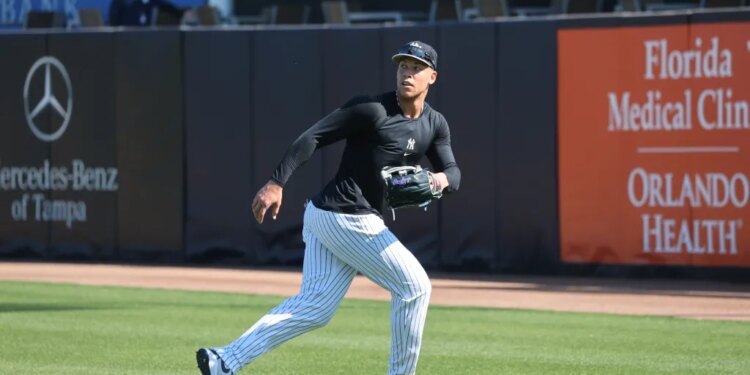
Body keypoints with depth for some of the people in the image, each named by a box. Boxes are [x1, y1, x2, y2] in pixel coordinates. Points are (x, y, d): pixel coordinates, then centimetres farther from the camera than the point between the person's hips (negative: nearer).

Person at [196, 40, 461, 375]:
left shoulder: (434, 125, 12)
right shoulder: (372, 110, -12)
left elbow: (453, 172, 11)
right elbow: (313, 137, -15)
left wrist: (442, 179, -15)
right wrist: (276, 183, -22)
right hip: (348, 220, -8)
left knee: (313, 307, 4)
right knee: (413, 286, -2)